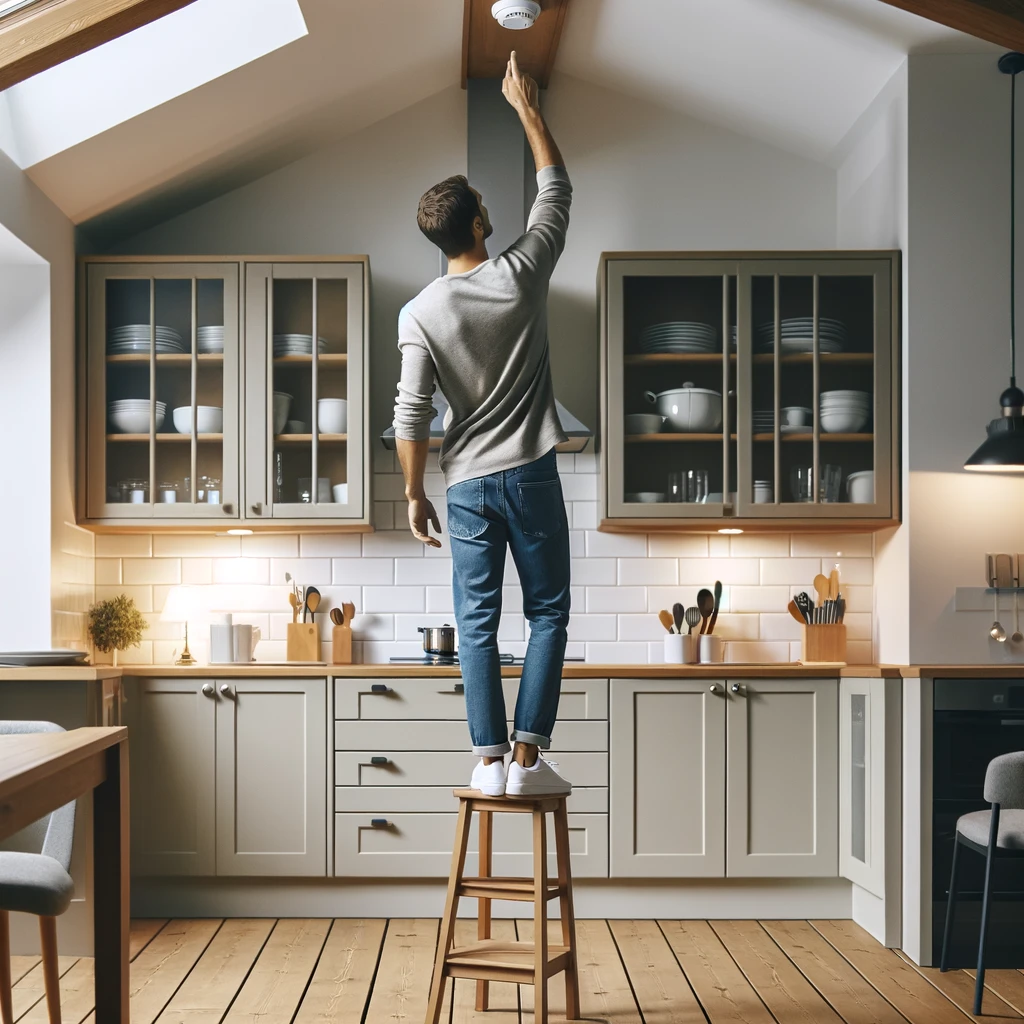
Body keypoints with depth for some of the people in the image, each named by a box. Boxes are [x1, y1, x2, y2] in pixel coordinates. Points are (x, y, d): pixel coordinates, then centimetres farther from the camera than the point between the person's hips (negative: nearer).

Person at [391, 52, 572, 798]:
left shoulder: (421, 314, -5)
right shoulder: (522, 275, -6)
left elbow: (412, 417, -7)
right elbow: (556, 189, 9)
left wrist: (414, 493, 4)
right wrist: (527, 107, 19)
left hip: (468, 485, 1)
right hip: (532, 476, -1)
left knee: (477, 624, 7)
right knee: (547, 616, 7)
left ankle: (491, 761, 7)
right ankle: (528, 758, 3)